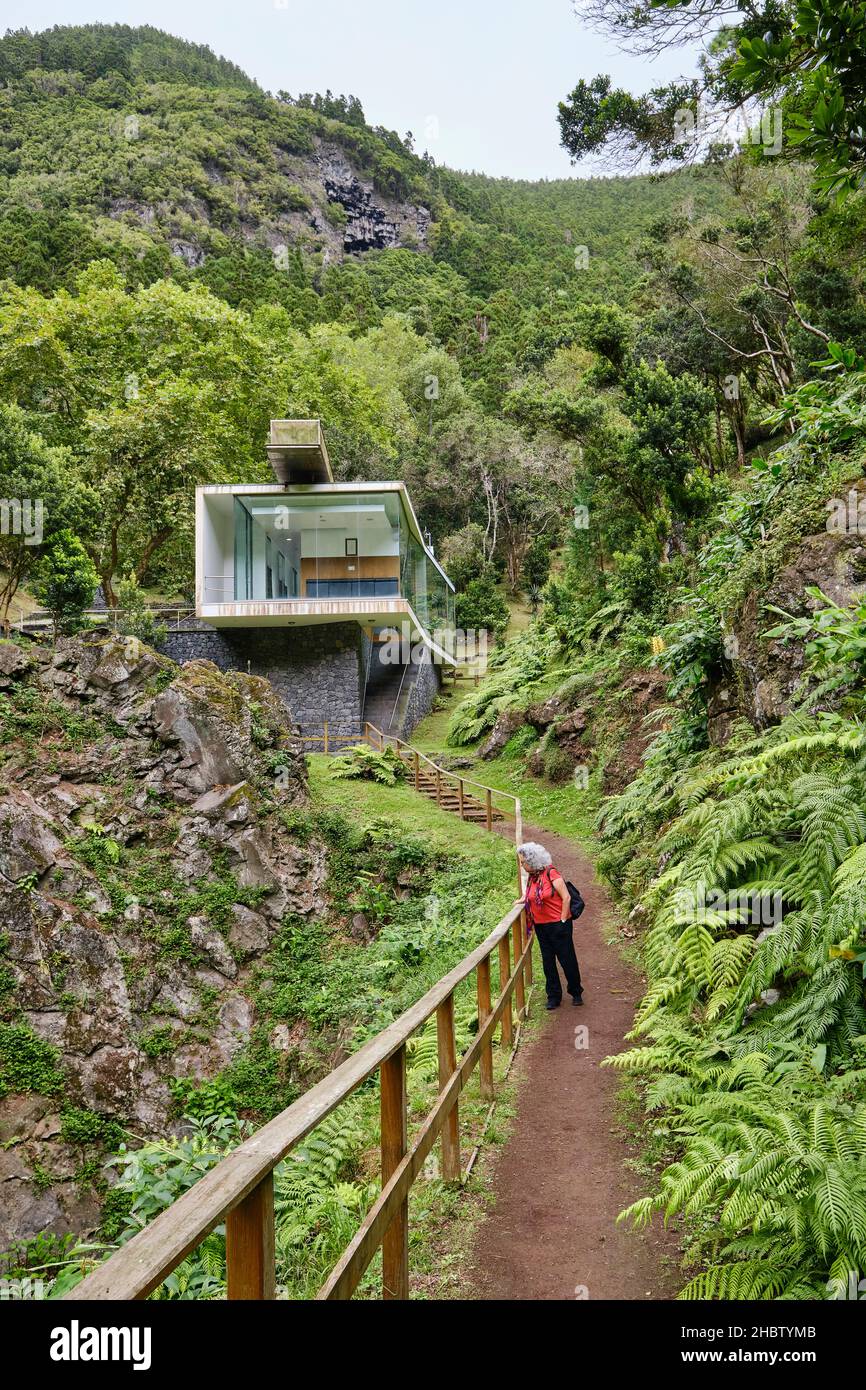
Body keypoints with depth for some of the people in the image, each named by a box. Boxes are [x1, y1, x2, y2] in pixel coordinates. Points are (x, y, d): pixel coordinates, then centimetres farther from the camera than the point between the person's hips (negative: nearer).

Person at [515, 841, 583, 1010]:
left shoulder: (551, 874, -15)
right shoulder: (531, 877, 6)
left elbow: (566, 898, -15)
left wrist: (563, 921, -13)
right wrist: (522, 900, 5)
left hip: (557, 925, -7)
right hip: (541, 927, 7)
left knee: (567, 960, 4)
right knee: (548, 962, 11)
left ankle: (576, 993, 23)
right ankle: (554, 996, 23)